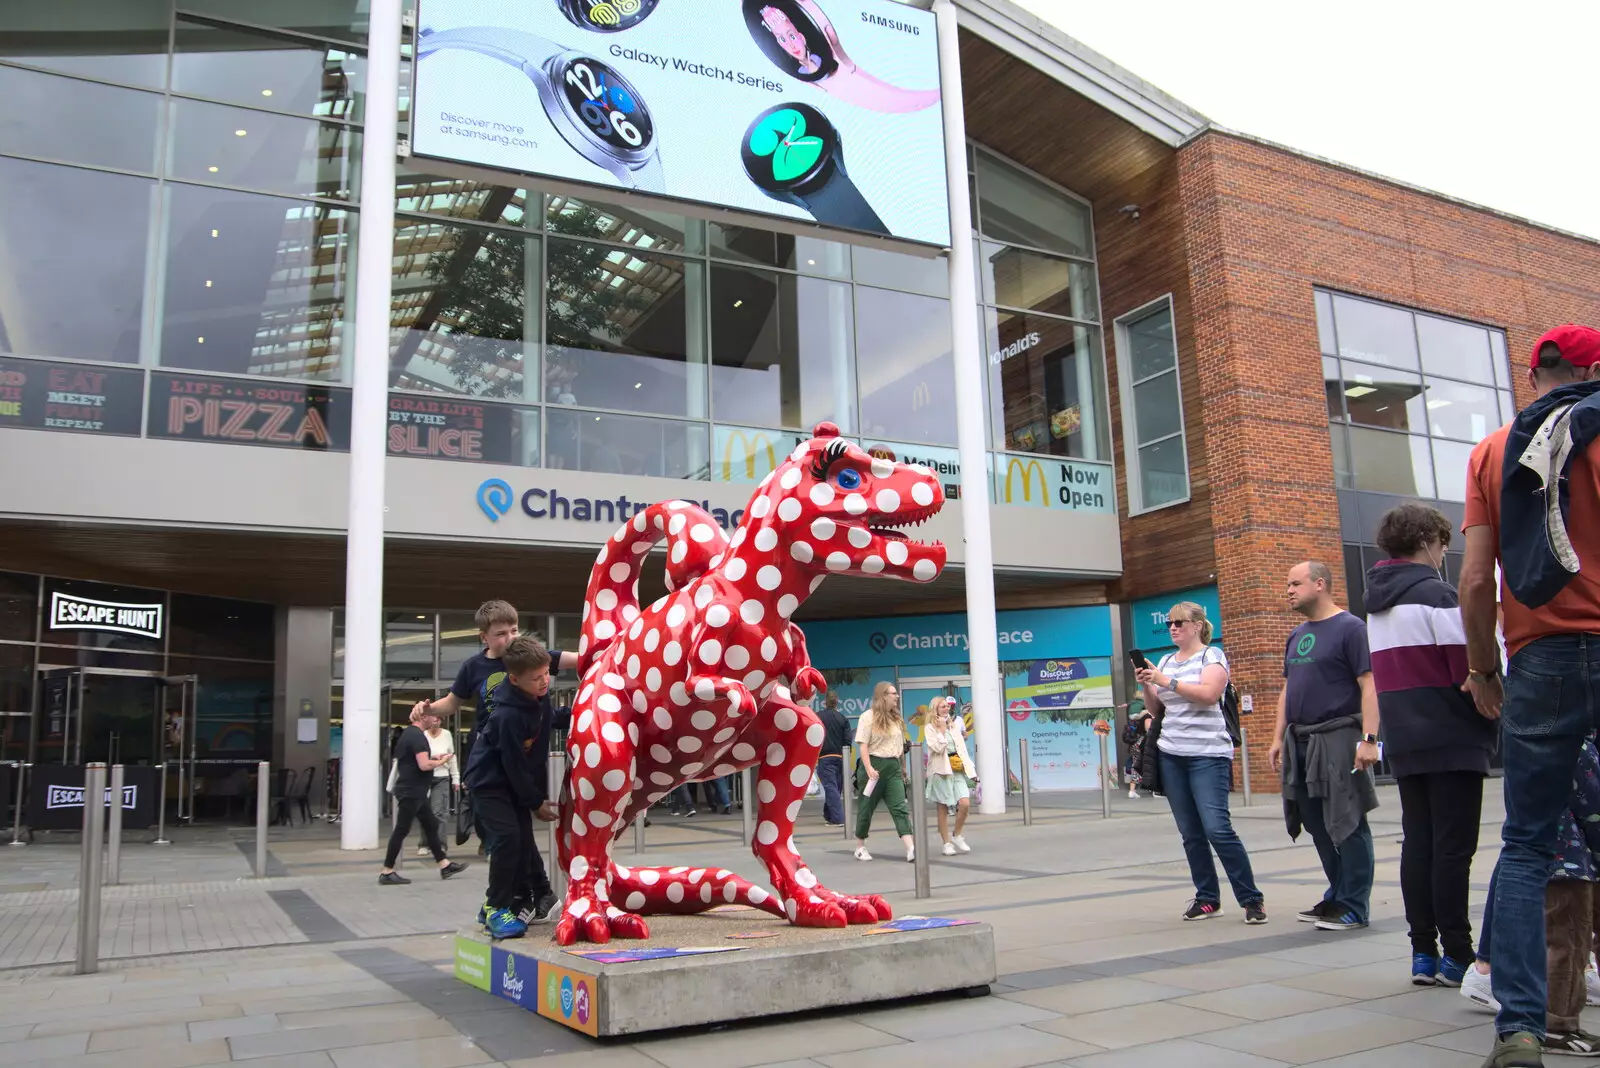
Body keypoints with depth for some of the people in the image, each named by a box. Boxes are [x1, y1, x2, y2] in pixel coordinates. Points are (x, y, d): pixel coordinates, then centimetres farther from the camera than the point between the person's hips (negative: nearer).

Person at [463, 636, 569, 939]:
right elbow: (515, 766, -24)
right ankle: (495, 908, -7)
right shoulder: (509, 716, -32)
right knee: (508, 837, -19)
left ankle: (525, 899, 24)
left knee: (523, 840, 9)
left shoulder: (539, 696, -7)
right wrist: (536, 802, -14)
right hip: (489, 781, -8)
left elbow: (550, 720, 16)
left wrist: (571, 714, -3)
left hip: (517, 780, 8)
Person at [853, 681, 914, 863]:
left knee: (900, 807, -7)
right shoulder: (869, 717, -6)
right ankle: (860, 847, 21)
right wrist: (868, 768, -20)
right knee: (866, 808, 6)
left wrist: (903, 767, 18)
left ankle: (911, 848, -18)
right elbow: (863, 745, -12)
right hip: (874, 765, -5)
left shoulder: (896, 718, 14)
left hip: (893, 767, 5)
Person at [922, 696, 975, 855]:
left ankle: (957, 836, 11)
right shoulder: (930, 728, -2)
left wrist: (970, 768, 8)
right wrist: (942, 729, -10)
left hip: (958, 770, 5)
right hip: (941, 770, -4)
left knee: (965, 804, -9)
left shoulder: (954, 725, 15)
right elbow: (938, 748, -16)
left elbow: (963, 749, 14)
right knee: (943, 809, 1)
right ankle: (947, 843, 11)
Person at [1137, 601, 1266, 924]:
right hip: (1171, 755, 6)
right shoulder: (1166, 661, 16)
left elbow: (1209, 693, -18)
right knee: (1191, 833, 5)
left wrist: (1166, 681, -20)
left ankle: (1252, 899, -3)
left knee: (1217, 828, -12)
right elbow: (1156, 708, 17)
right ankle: (1207, 899, 13)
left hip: (1208, 754, -6)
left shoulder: (1212, 655, -1)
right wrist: (1146, 686, -1)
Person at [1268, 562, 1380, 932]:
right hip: (1300, 742, 8)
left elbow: (1369, 686, -13)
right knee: (1317, 824, 12)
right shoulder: (1297, 636, 17)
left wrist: (1368, 739, -20)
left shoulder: (1350, 628, -7)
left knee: (1346, 824, -2)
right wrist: (1278, 737, 16)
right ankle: (1337, 896, 24)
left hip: (1337, 738, -8)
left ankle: (1353, 907, 6)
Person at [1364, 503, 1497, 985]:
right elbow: (1470, 669, -14)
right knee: (1453, 848, -2)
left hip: (1404, 742, 7)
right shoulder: (1435, 594, -12)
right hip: (1452, 739, -7)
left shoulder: (1376, 602, 14)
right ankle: (1456, 955, 3)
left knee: (1418, 843, 10)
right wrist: (1496, 717, -1)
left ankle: (1424, 952, 13)